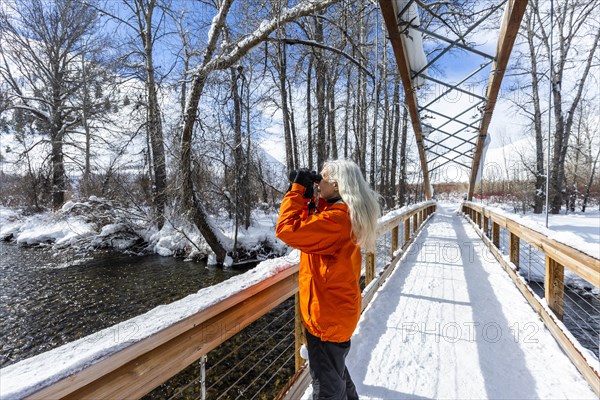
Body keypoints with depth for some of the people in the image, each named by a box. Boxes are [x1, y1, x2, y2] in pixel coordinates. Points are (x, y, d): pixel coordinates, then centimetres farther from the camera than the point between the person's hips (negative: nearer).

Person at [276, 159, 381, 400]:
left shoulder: (336, 217, -28)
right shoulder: (346, 213, 5)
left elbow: (287, 229, -31)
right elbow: (312, 228, 13)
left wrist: (297, 189, -21)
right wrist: (306, 198, 1)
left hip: (327, 314, -10)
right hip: (337, 309, 10)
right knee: (336, 371, 32)